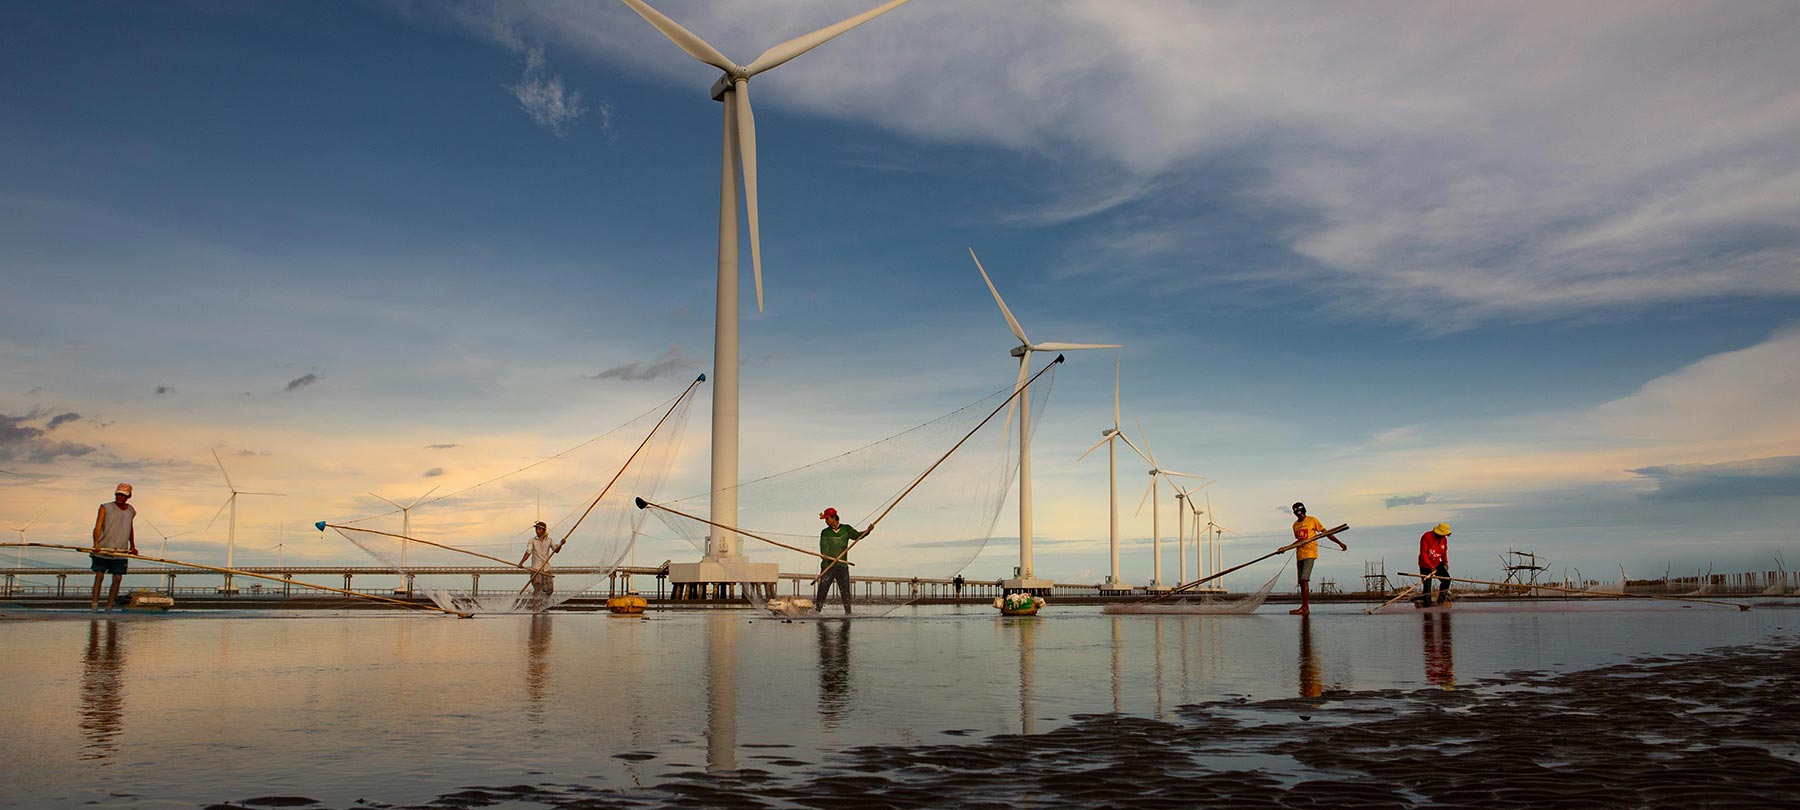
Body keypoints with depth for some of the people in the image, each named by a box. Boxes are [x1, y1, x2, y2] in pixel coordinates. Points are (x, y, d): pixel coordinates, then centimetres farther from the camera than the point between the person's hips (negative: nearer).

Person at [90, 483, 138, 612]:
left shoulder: (131, 511, 11)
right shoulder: (105, 508, -2)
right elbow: (98, 526, -11)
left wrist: (132, 546, 23)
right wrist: (96, 543, -24)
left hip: (120, 552, 3)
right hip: (102, 550, -3)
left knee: (117, 578, -1)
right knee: (99, 576, -4)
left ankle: (109, 605, 4)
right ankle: (94, 603, -2)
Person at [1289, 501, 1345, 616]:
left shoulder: (1312, 520, 1)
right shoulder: (1295, 525, 17)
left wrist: (1339, 543, -2)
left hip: (1310, 554, -6)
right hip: (1299, 555, 6)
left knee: (1304, 580, -18)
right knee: (1301, 582, 5)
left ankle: (1305, 608, -21)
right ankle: (1305, 608, 9)